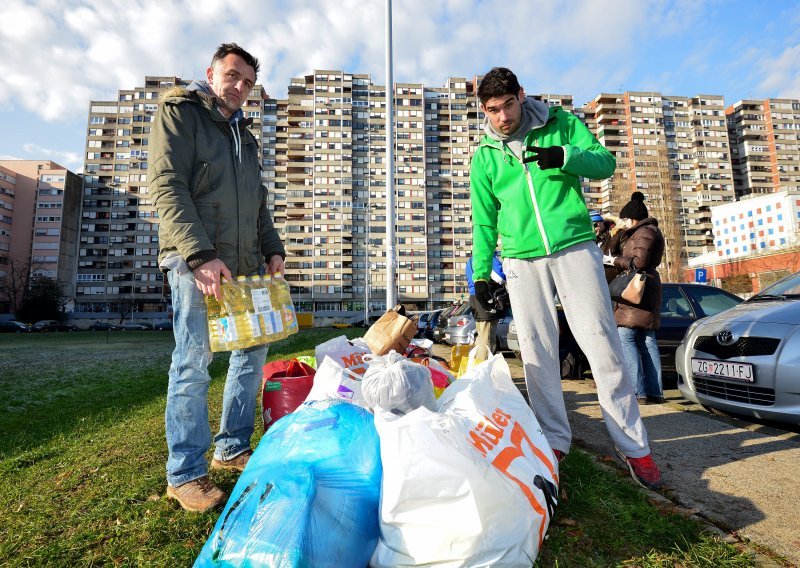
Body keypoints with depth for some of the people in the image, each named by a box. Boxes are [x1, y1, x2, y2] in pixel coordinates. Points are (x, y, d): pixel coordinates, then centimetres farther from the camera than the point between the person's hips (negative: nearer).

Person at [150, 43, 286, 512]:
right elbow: (167, 186, -11)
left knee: (253, 352, 9)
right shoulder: (179, 112, 2)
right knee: (194, 362, -5)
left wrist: (273, 248, 8)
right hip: (196, 261, -7)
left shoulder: (246, 134, 23)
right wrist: (201, 255, -22)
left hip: (247, 264, 8)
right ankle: (186, 473, 11)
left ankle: (233, 449, 24)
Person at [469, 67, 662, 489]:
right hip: (522, 261, 2)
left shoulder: (560, 124, 8)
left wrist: (564, 156, -16)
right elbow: (484, 221, 12)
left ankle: (633, 445, 13)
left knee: (602, 344, -2)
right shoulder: (484, 156, 11)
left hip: (575, 248, -1)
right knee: (537, 352, 2)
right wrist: (480, 273, 7)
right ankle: (554, 439, 18)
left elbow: (606, 163, 4)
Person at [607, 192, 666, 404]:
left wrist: (617, 260, -5)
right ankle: (655, 392, 9)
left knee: (625, 338, -12)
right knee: (647, 341, 8)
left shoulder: (644, 231, -8)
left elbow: (639, 262, -17)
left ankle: (638, 392, -14)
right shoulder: (648, 231, 24)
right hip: (646, 291, 11)